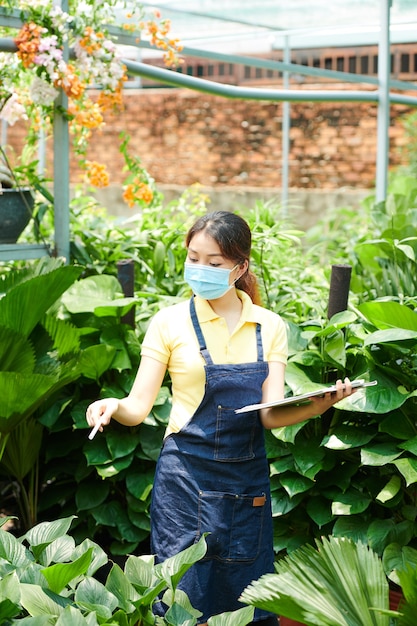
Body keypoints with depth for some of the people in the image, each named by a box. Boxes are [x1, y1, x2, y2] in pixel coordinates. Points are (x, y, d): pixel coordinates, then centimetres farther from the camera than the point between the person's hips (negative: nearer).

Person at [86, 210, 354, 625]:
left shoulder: (269, 327, 5)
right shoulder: (171, 322, -1)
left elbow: (271, 415, -2)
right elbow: (138, 406, -4)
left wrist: (320, 403, -21)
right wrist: (113, 406, -26)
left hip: (248, 479, 2)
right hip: (186, 477, -2)